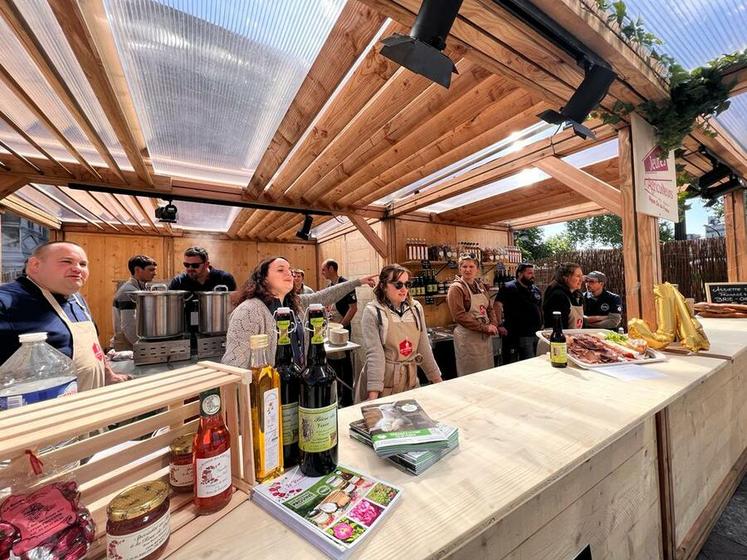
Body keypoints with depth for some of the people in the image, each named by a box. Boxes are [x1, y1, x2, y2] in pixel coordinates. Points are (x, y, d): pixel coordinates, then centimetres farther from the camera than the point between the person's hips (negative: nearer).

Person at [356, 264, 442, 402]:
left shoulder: (416, 308, 1)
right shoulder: (373, 311, -12)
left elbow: (424, 348, 7)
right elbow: (374, 353, -17)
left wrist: (437, 378, 10)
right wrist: (373, 393, -20)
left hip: (410, 379, 4)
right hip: (382, 380, -4)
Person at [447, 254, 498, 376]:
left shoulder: (480, 286, 11)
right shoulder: (456, 288, -11)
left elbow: (490, 308, 17)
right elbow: (459, 316, -18)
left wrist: (493, 325, -3)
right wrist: (484, 328, -17)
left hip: (486, 336, 7)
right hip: (468, 336, -7)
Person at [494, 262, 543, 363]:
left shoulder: (536, 290, 13)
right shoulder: (509, 288, -10)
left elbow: (540, 309, 23)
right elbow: (497, 305, -20)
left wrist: (541, 325, 16)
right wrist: (499, 325, -26)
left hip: (535, 334, 8)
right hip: (516, 335, -8)